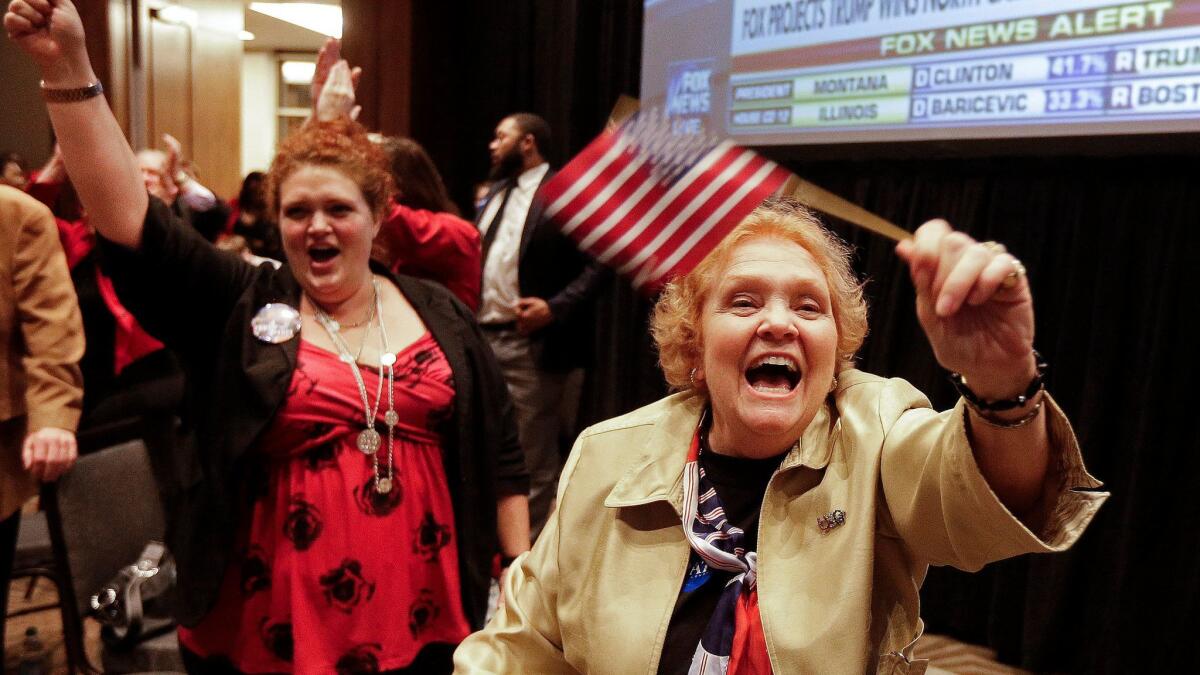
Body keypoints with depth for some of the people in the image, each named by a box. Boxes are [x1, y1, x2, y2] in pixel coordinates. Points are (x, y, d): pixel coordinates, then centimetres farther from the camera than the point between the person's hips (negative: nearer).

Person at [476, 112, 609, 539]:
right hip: (484, 339, 8)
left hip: (533, 346, -8)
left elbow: (597, 266, -12)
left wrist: (554, 308, -22)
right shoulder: (496, 193, 18)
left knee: (534, 460, 2)